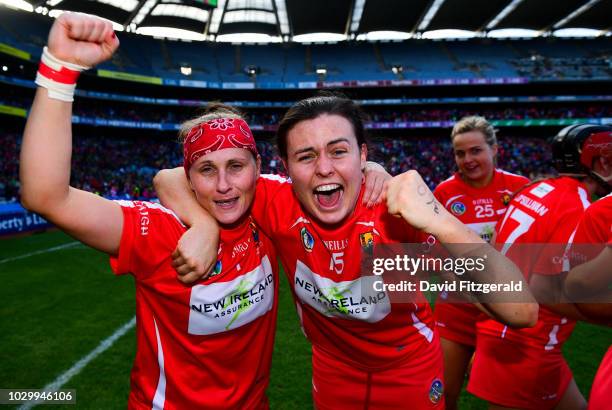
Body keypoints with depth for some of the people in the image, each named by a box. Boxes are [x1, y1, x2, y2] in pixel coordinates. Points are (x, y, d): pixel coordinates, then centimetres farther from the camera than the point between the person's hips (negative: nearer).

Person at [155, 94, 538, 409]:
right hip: (333, 366, 2)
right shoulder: (279, 205, -25)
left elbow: (521, 312, -37)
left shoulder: (397, 210, -31)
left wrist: (442, 223, -52)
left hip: (411, 367, -1)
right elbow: (170, 180, -17)